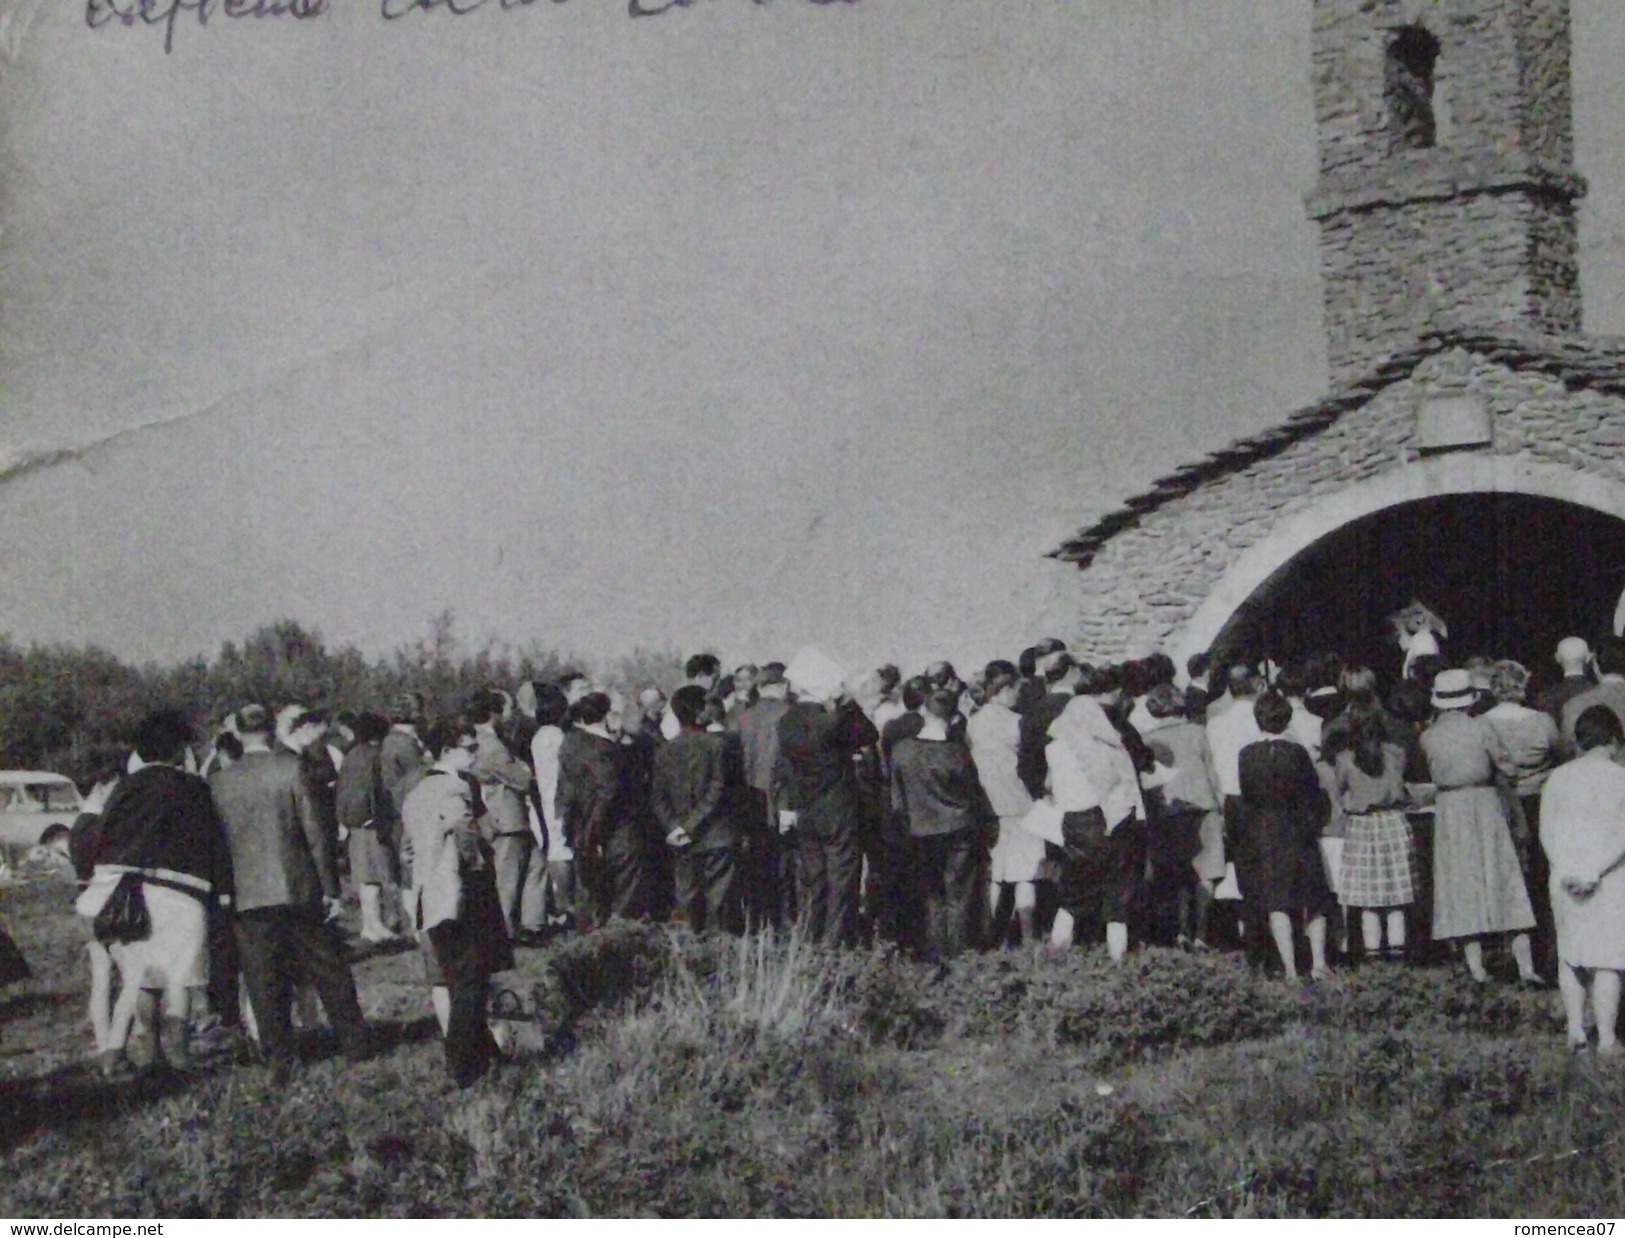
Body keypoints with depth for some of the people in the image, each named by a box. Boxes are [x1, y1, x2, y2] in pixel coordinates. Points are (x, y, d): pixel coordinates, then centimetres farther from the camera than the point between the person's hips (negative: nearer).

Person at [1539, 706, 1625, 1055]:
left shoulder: (1558, 777, 3)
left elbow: (1547, 831, 0)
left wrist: (1565, 869, -5)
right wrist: (1596, 871, -12)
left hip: (1565, 878, 3)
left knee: (1569, 954, 15)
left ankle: (1575, 1029, 15)